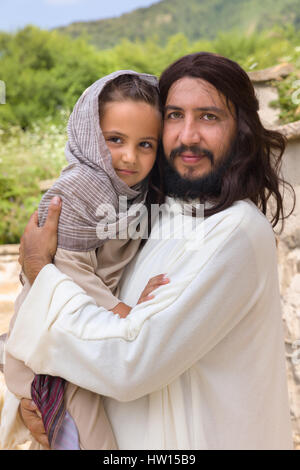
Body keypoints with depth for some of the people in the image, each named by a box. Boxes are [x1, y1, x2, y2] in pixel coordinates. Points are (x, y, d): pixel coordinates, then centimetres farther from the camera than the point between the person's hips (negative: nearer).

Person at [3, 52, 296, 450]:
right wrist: (36, 388, -7)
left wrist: (41, 271, -18)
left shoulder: (237, 233, -26)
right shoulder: (159, 216, 0)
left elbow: (128, 363, -28)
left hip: (204, 437, -7)